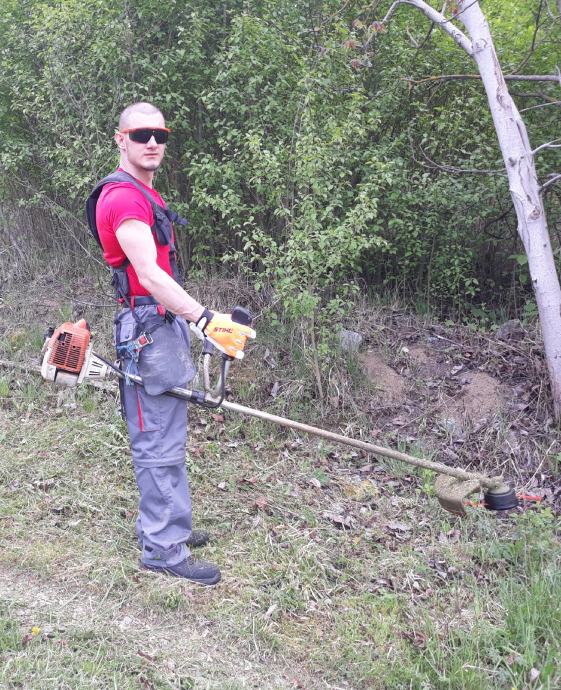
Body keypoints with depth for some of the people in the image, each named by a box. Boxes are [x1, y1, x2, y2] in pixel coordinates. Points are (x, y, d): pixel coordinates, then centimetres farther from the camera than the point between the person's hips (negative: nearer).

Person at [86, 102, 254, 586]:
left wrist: (195, 322, 26)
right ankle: (162, 549, 6)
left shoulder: (145, 195, 17)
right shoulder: (123, 197, -16)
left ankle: (168, 526, 30)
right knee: (159, 446, -4)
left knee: (168, 438, 17)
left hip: (166, 326, 10)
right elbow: (150, 276, -27)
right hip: (148, 333, -10)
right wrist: (207, 321, -35)